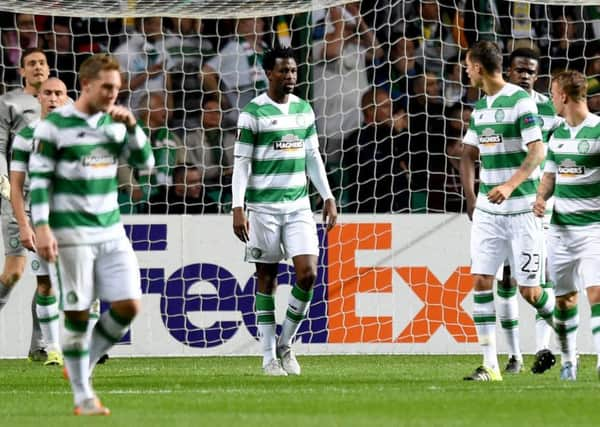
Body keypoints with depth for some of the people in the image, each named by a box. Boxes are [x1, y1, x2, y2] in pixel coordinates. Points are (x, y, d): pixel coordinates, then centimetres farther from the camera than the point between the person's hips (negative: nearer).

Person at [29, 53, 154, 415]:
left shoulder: (113, 123, 10)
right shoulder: (55, 125, -7)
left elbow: (145, 161, 10)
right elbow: (39, 179, -7)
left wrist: (131, 126, -6)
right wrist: (42, 228, -15)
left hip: (111, 231, 6)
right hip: (71, 234, -6)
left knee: (129, 305, -3)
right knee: (78, 314, -3)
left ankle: (84, 367, 18)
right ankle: (83, 397, 7)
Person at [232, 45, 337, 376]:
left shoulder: (304, 109, 11)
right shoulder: (253, 112, -6)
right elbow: (241, 161, -7)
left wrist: (328, 198, 13)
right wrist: (237, 208, -13)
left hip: (298, 205, 4)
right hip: (263, 206, -4)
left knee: (308, 274, -7)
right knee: (266, 280, 1)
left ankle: (285, 344, 10)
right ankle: (269, 357, 7)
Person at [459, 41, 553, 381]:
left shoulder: (520, 101, -11)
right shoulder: (481, 107, 12)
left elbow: (537, 151, -18)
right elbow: (469, 154, 21)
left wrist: (510, 185, -30)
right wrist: (471, 198, 12)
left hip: (522, 209, -7)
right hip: (488, 211, 7)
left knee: (529, 289, -4)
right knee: (481, 282, -5)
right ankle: (490, 365, -3)